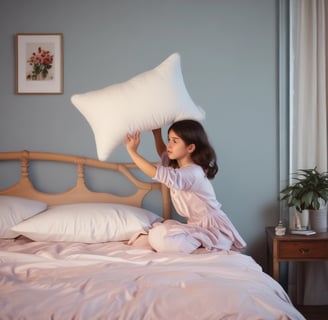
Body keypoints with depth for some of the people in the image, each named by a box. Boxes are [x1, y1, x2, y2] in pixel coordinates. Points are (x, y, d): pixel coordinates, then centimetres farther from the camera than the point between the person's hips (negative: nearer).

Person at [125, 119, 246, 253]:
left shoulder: (192, 173, -22)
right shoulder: (177, 165, 9)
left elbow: (157, 173, -35)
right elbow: (164, 155, 32)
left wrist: (132, 151, -28)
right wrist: (157, 135, 18)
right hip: (198, 224, 10)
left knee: (159, 238, -24)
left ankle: (204, 241, -10)